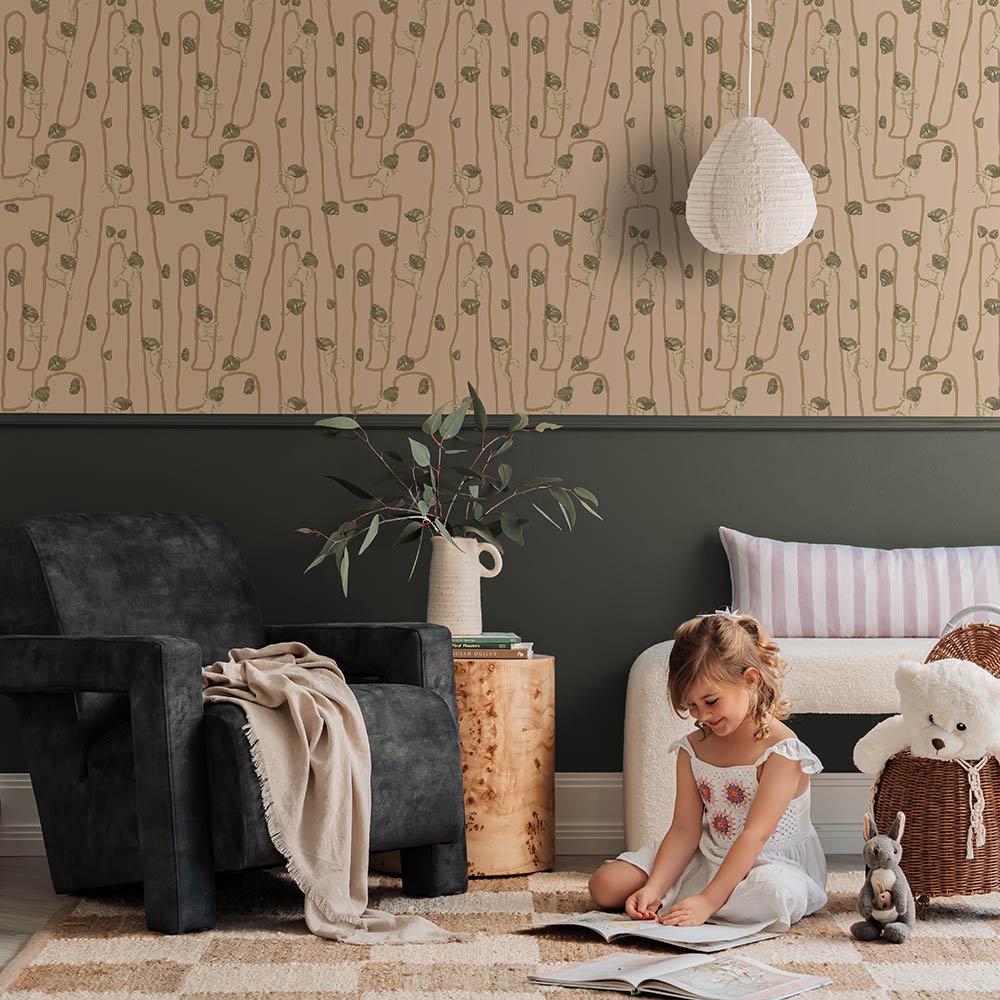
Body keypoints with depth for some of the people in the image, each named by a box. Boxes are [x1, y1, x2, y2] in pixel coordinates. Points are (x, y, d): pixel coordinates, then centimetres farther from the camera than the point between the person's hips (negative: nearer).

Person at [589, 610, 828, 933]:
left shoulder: (781, 750, -18)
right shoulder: (694, 748, 3)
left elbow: (754, 835, -25)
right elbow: (685, 830, -2)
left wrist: (707, 901, -32)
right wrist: (653, 889, -18)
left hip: (772, 865, -5)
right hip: (709, 858, 5)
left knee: (778, 894, -43)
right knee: (605, 885, -12)